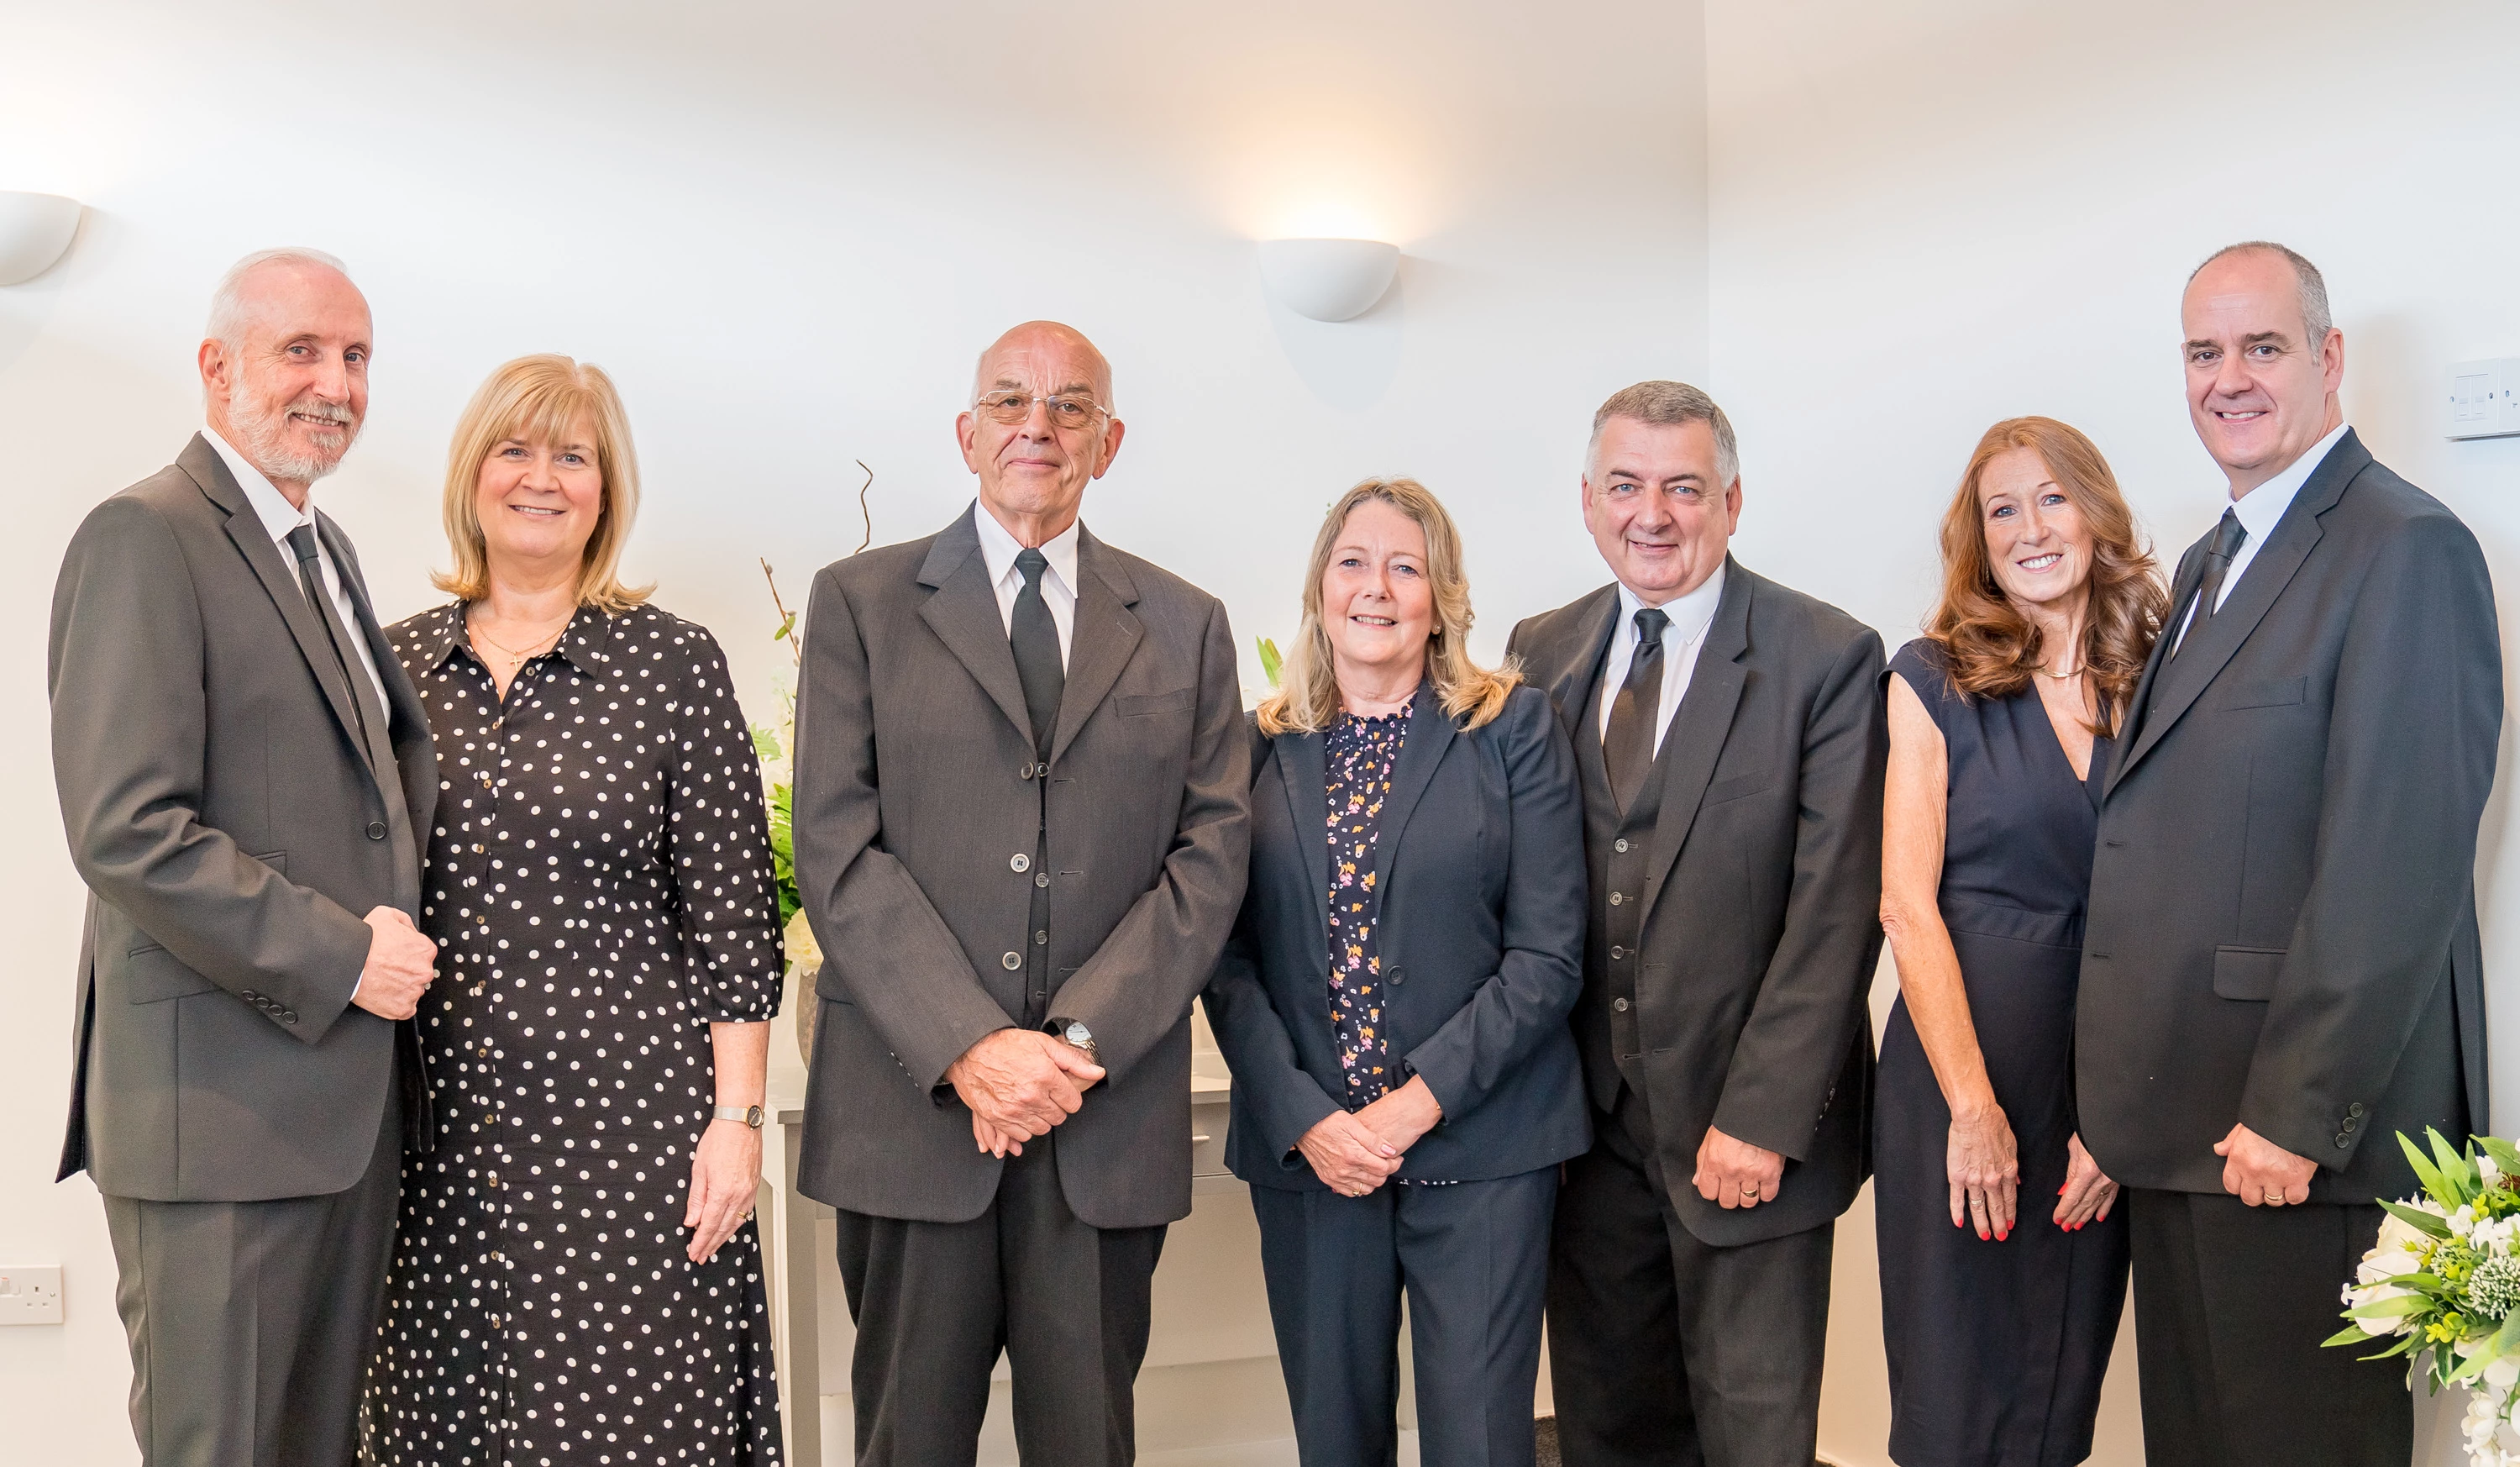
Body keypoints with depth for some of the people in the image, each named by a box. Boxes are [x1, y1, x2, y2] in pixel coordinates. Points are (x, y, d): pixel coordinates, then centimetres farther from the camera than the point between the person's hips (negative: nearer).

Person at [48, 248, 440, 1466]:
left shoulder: (322, 546, 18)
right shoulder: (144, 538, -11)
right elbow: (127, 831, -19)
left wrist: (396, 932, 7)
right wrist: (339, 959, -16)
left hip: (352, 1091, 8)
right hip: (219, 1102, -8)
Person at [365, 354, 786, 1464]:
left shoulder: (672, 663, -2)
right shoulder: (401, 661, 8)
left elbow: (732, 911, -3)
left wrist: (738, 1116, -7)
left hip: (625, 1110, -3)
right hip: (438, 1127, 4)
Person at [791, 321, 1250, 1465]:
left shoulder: (1185, 628, 11)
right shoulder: (860, 603, 5)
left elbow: (1213, 853, 3)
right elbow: (836, 848, -3)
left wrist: (1083, 1041, -10)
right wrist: (968, 1048, -13)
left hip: (1109, 1109, 1)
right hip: (911, 1104, -1)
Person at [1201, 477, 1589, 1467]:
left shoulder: (1513, 729, 1)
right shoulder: (1262, 748, 7)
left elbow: (1548, 954, -5)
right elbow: (1228, 960, 4)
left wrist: (1417, 1104, -12)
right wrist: (1306, 1118, -9)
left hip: (1478, 1146, -2)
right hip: (1305, 1151, 2)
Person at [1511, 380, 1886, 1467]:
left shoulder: (1827, 659, -7)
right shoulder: (1540, 654, 6)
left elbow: (1836, 909, -11)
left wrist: (1762, 1118, -15)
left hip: (1744, 1131, -3)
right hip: (1587, 1124, 4)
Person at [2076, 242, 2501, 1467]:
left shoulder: (2407, 550, -12)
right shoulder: (2210, 564, 17)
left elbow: (2397, 865, -19)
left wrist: (2297, 1114, -20)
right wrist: (2127, 1103, 11)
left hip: (2303, 1132, -8)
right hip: (2186, 1124, 9)